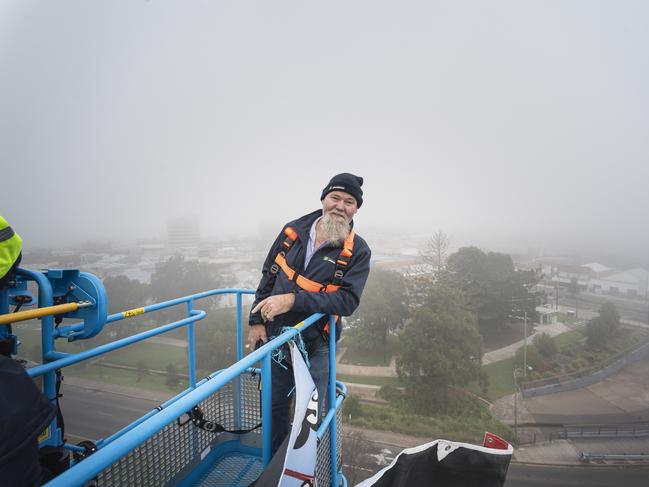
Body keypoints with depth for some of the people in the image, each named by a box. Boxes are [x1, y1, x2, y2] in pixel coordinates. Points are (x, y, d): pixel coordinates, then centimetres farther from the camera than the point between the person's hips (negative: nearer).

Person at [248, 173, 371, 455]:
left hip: (315, 347, -3)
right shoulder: (293, 231, -3)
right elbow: (268, 276, 5)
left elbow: (348, 300, -21)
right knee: (274, 408, 21)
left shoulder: (358, 251, -11)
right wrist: (256, 321, 2)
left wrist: (294, 299, -29)